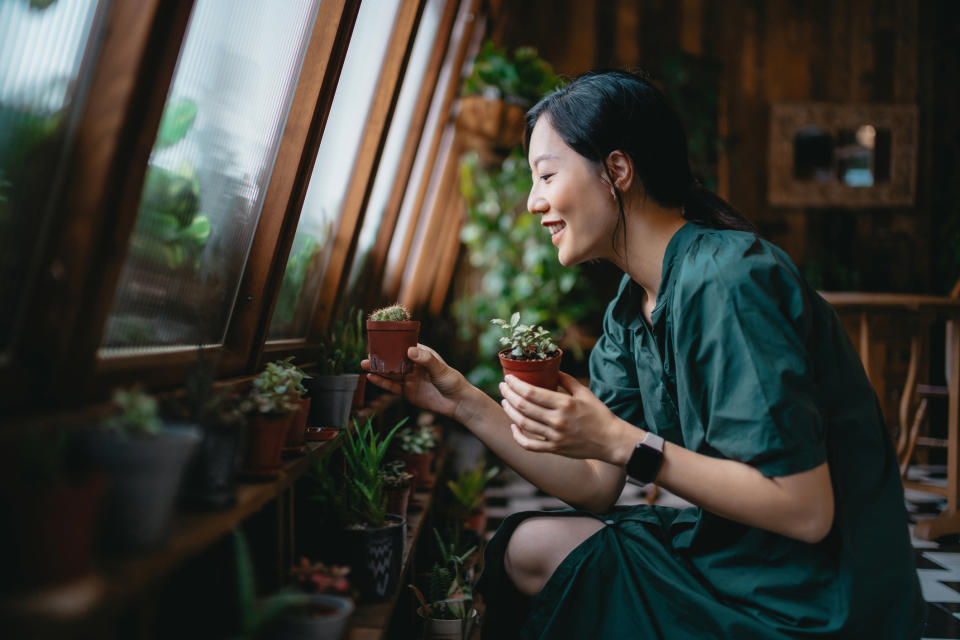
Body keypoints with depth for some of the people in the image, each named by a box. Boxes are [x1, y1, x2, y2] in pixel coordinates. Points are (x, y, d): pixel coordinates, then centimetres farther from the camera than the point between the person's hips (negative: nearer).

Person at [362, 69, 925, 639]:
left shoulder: (724, 285, -23)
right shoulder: (631, 306, 4)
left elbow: (805, 509, -25)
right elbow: (597, 485, 4)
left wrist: (621, 440, -26)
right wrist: (465, 403, 0)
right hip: (730, 552, 7)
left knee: (538, 555, -9)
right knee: (528, 545, 1)